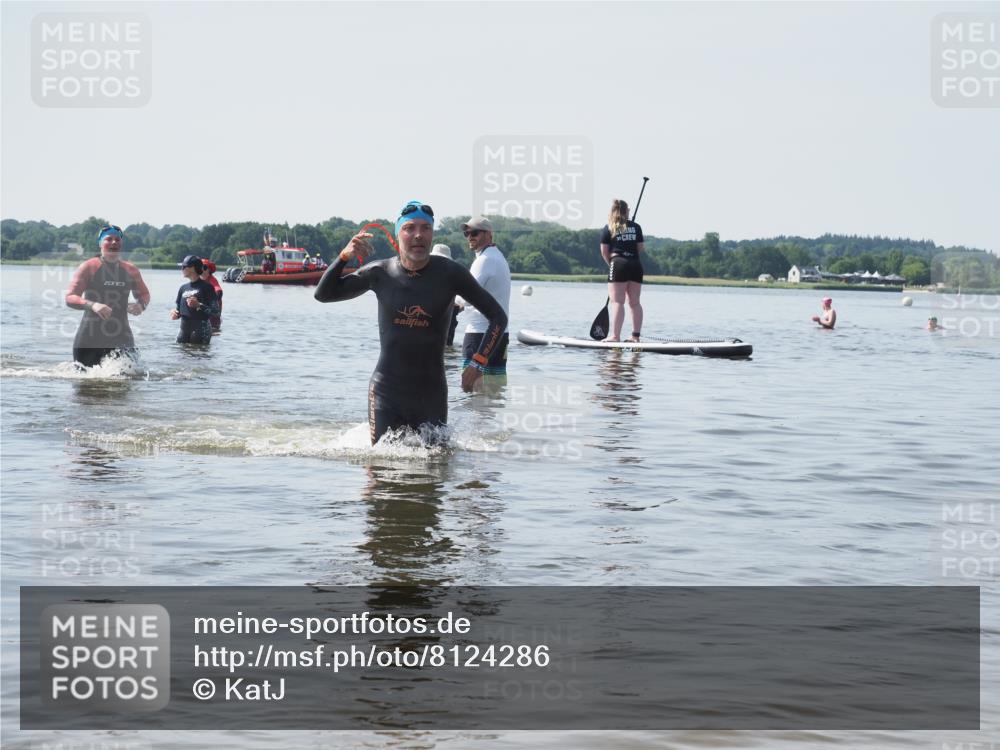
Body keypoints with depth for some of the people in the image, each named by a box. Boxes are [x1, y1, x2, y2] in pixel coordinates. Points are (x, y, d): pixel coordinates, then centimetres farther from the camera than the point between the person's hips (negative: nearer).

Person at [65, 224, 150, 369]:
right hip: (89, 339, -2)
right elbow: (70, 298, -9)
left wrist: (141, 304, -1)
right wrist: (92, 305, -27)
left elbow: (144, 294, 23)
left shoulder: (130, 271, 8)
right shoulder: (88, 267, -3)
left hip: (121, 337, 2)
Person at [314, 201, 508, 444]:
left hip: (431, 393, 0)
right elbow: (323, 294, 5)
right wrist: (345, 256, -12)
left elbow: (498, 317, -1)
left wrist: (478, 363, -12)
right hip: (386, 393, 0)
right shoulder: (380, 273, -2)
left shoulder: (449, 273, -6)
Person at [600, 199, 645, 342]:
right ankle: (636, 335, 9)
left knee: (617, 302, -7)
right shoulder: (636, 227, 9)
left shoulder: (608, 228, 2)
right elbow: (641, 248, 10)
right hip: (636, 266, 4)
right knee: (634, 302, 9)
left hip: (619, 265, -4)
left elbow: (604, 252, 1)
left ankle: (615, 335, -14)